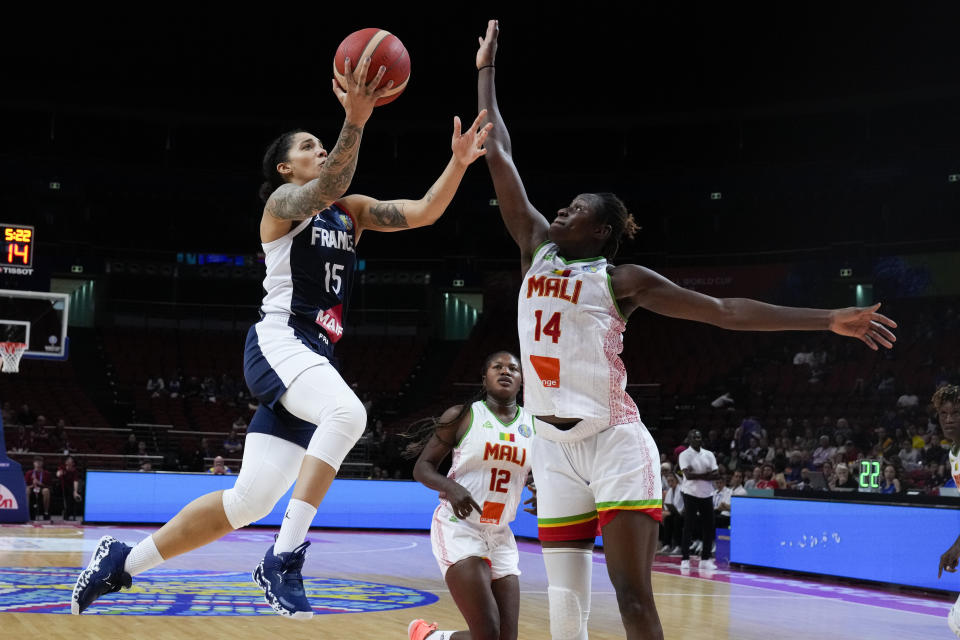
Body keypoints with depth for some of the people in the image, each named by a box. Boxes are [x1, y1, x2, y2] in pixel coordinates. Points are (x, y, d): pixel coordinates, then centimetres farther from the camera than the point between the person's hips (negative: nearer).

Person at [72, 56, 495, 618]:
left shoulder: (353, 210, 19)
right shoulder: (283, 202, 0)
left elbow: (422, 212, 7)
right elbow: (326, 190, -23)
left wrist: (458, 164, -8)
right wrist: (354, 123, -39)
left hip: (315, 354, 7)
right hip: (279, 343, -7)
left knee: (251, 498, 3)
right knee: (348, 412, -36)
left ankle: (122, 561, 17)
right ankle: (285, 558, -28)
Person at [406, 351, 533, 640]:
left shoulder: (534, 426, 7)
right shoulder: (462, 416, -3)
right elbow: (422, 467, -3)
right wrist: (451, 488, -22)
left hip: (501, 537, 5)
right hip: (458, 527, -5)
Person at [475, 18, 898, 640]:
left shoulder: (622, 279, -1)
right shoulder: (536, 250, 11)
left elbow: (723, 310, -3)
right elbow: (499, 157, 15)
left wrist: (828, 319, -9)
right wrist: (487, 71, 18)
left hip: (614, 443, -4)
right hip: (553, 448, 5)